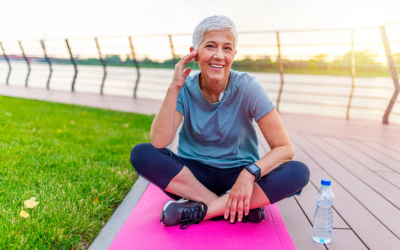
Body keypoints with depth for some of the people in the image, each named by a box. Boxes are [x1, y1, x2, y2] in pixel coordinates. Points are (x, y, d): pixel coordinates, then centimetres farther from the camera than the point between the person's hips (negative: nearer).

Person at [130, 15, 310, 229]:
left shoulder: (248, 88, -14)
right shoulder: (185, 88, -9)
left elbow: (285, 148, -15)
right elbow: (159, 142, -20)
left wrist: (250, 172, -32)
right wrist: (174, 87, -23)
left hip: (237, 176, -1)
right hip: (192, 174, 1)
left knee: (299, 172, -26)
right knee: (141, 154, -25)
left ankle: (199, 209, -23)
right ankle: (238, 208, -20)